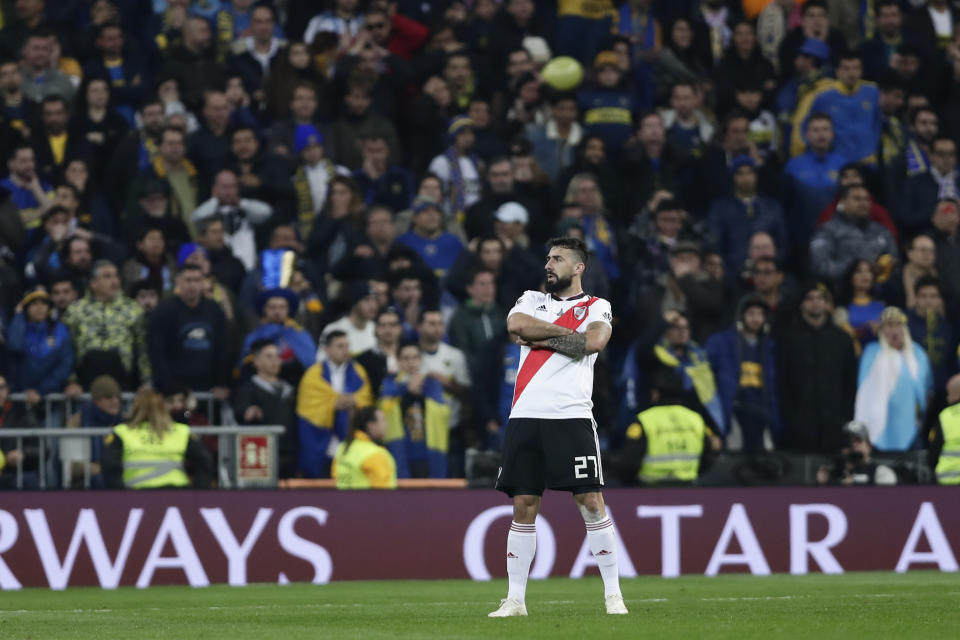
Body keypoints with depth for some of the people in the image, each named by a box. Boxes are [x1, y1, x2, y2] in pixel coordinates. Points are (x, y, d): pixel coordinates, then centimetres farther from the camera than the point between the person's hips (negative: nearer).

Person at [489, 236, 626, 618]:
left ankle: (612, 593, 0)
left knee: (591, 502, -6)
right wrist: (568, 334, -5)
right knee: (523, 506, 3)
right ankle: (515, 598, 7)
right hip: (526, 416, 3)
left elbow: (594, 341, -13)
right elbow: (515, 324, -6)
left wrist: (540, 337, -6)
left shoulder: (596, 308, 8)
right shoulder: (532, 300, 17)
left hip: (571, 417, -3)